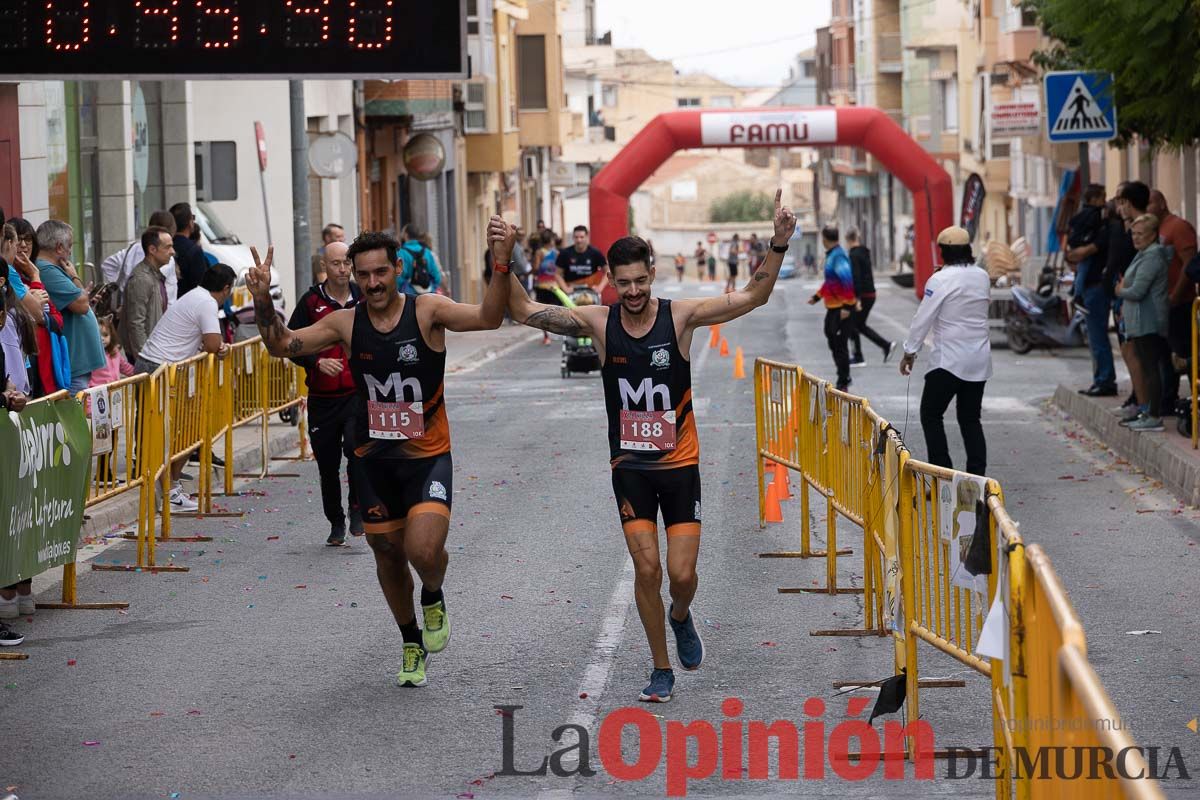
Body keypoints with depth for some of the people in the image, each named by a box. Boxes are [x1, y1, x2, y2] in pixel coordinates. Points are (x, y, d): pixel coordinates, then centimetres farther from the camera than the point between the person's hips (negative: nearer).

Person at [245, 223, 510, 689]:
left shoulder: (427, 311, -11)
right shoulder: (346, 323, -3)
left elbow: (488, 318, -24)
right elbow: (281, 347, -1)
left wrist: (501, 265, -39)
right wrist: (263, 302, -19)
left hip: (427, 457, -4)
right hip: (373, 459, 4)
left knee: (424, 550, -21)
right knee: (388, 554, 14)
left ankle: (433, 599, 15)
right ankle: (411, 642, 38)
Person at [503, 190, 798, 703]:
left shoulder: (680, 317, -8)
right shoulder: (599, 323, -5)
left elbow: (753, 296, -11)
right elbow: (524, 311, -6)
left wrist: (779, 244, -24)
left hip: (679, 464, -1)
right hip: (629, 466, 1)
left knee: (681, 574, -4)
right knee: (647, 569, -6)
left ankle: (681, 617, 33)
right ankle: (661, 670, 11)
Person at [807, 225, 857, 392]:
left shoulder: (838, 256, -17)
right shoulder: (831, 255, 14)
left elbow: (847, 281, -24)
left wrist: (847, 306, -27)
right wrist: (817, 297, 32)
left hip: (842, 309, -10)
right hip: (833, 307, 10)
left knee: (840, 345, -5)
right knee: (833, 342, 16)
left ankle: (843, 383, 1)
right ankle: (843, 378, 26)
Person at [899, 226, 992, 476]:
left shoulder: (940, 280, -14)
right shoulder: (982, 277, 4)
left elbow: (923, 318, -12)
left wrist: (909, 352, -3)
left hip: (949, 359, -6)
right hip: (979, 360, 6)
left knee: (931, 415, 3)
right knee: (970, 418, 13)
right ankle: (977, 476, 7)